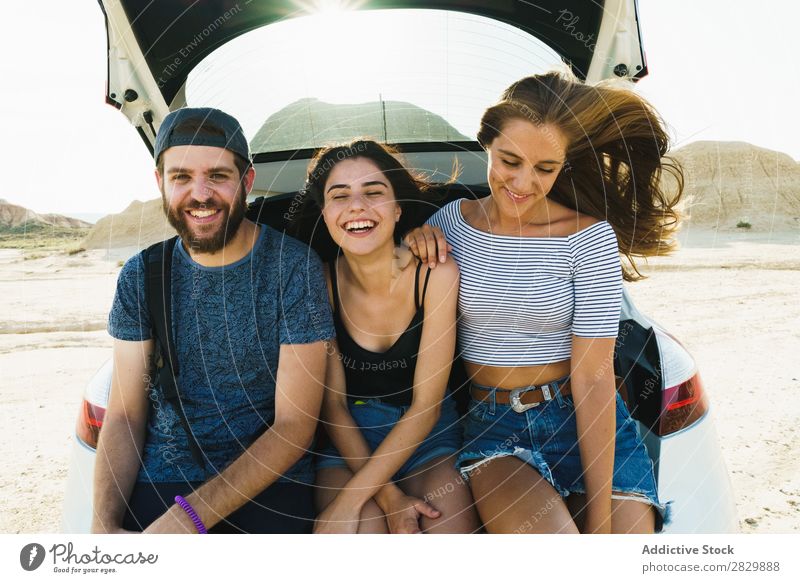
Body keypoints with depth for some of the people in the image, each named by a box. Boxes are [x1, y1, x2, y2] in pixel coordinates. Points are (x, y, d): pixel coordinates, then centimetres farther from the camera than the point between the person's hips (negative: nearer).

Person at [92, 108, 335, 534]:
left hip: (268, 482, -2)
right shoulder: (140, 276, 3)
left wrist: (188, 518, -17)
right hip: (157, 479, 3)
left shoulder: (294, 267, -10)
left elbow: (295, 427, -11)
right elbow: (124, 416, 4)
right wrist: (104, 525, -12)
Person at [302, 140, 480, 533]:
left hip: (428, 432, 1)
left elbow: (426, 405, -15)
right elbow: (332, 404, -6)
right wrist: (386, 495, -17)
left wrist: (350, 500, -22)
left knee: (452, 527, -23)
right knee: (364, 530, -26)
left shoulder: (436, 275, -15)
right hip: (350, 437, 0)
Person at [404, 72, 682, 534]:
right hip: (491, 429, 0)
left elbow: (592, 378, -10)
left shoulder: (589, 237, -7)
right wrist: (417, 239, -5)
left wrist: (601, 514, -13)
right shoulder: (452, 221, 0)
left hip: (585, 424, 0)